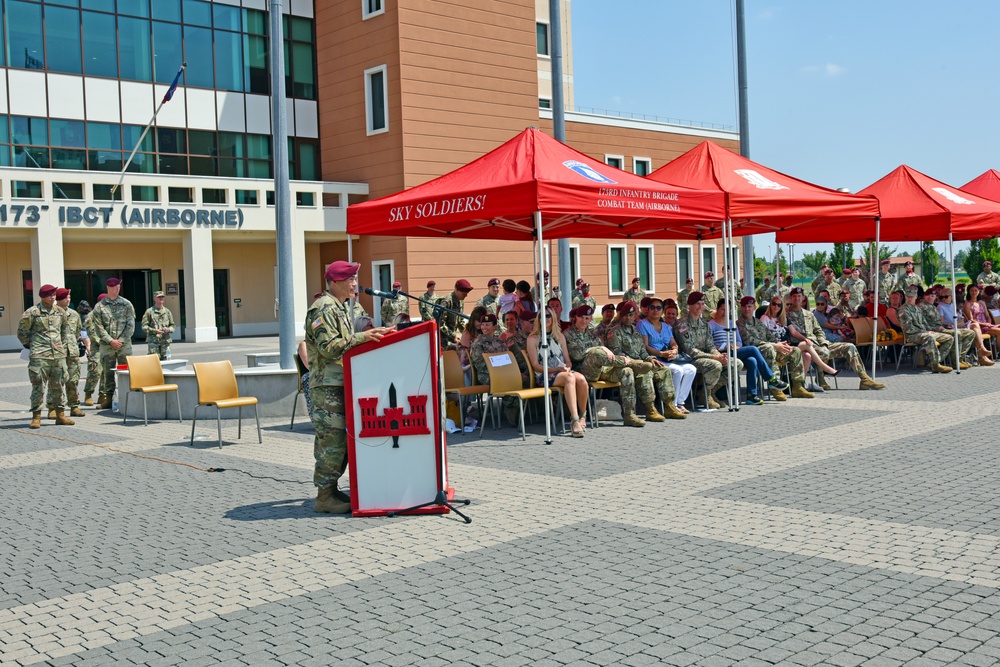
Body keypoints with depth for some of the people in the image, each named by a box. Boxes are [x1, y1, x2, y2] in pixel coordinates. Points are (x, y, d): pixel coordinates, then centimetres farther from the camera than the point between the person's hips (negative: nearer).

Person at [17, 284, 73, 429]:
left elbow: (65, 329, 26)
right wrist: (30, 346, 6)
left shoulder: (60, 312, 11)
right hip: (39, 356, -5)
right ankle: (36, 417, 0)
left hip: (58, 354, 5)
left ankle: (60, 415, 17)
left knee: (58, 386, 10)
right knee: (38, 386, -5)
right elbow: (22, 332, 4)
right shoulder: (32, 312, -4)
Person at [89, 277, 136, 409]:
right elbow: (98, 327, 0)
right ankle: (108, 398, 9)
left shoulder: (126, 304, 6)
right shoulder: (99, 306, 4)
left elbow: (130, 325, 2)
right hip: (107, 346, 0)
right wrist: (111, 341, -9)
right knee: (107, 373, 3)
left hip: (124, 344, 0)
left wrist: (121, 340, -8)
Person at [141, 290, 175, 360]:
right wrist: (155, 330, -15)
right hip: (153, 341, -4)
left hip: (165, 341, 4)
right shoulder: (149, 311, 4)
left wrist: (169, 329, -4)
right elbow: (144, 327, 0)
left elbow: (172, 326, 19)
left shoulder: (167, 311, 15)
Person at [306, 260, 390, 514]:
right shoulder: (323, 309, -13)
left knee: (339, 439, 12)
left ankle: (331, 489, 20)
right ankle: (324, 497, -2)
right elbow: (329, 347, -22)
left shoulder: (342, 306, 19)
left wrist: (369, 337, 13)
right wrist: (362, 337, -24)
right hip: (327, 385, -10)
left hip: (342, 383, 10)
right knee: (332, 440, -8)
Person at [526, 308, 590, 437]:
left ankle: (582, 416, -13)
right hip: (544, 375, -4)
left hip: (563, 371, 5)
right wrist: (555, 369, -15)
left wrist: (567, 368, -8)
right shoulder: (533, 339, 3)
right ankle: (575, 420, -44)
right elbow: (536, 365, -3)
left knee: (581, 378, -31)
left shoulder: (560, 336, 20)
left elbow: (568, 360, 17)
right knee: (569, 377, -36)